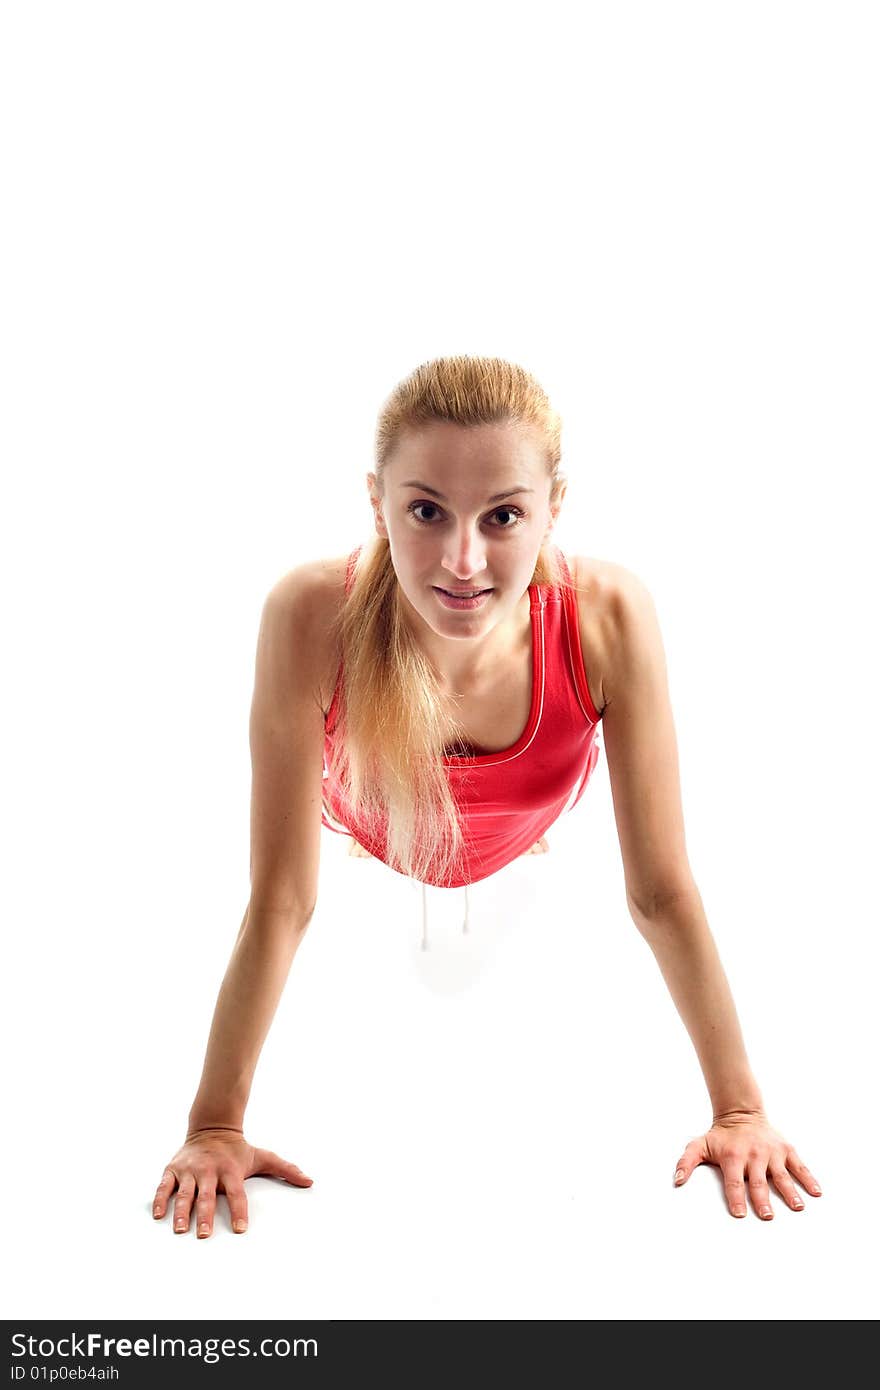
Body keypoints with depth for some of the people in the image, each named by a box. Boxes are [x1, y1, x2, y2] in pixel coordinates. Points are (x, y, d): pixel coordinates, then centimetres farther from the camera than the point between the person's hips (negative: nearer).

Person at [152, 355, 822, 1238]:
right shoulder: (311, 617, -44)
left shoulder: (608, 618, -41)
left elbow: (661, 892, -30)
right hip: (367, 834, 0)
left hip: (529, 849, 1)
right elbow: (281, 902, -34)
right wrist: (215, 1127, -28)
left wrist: (739, 1109, -24)